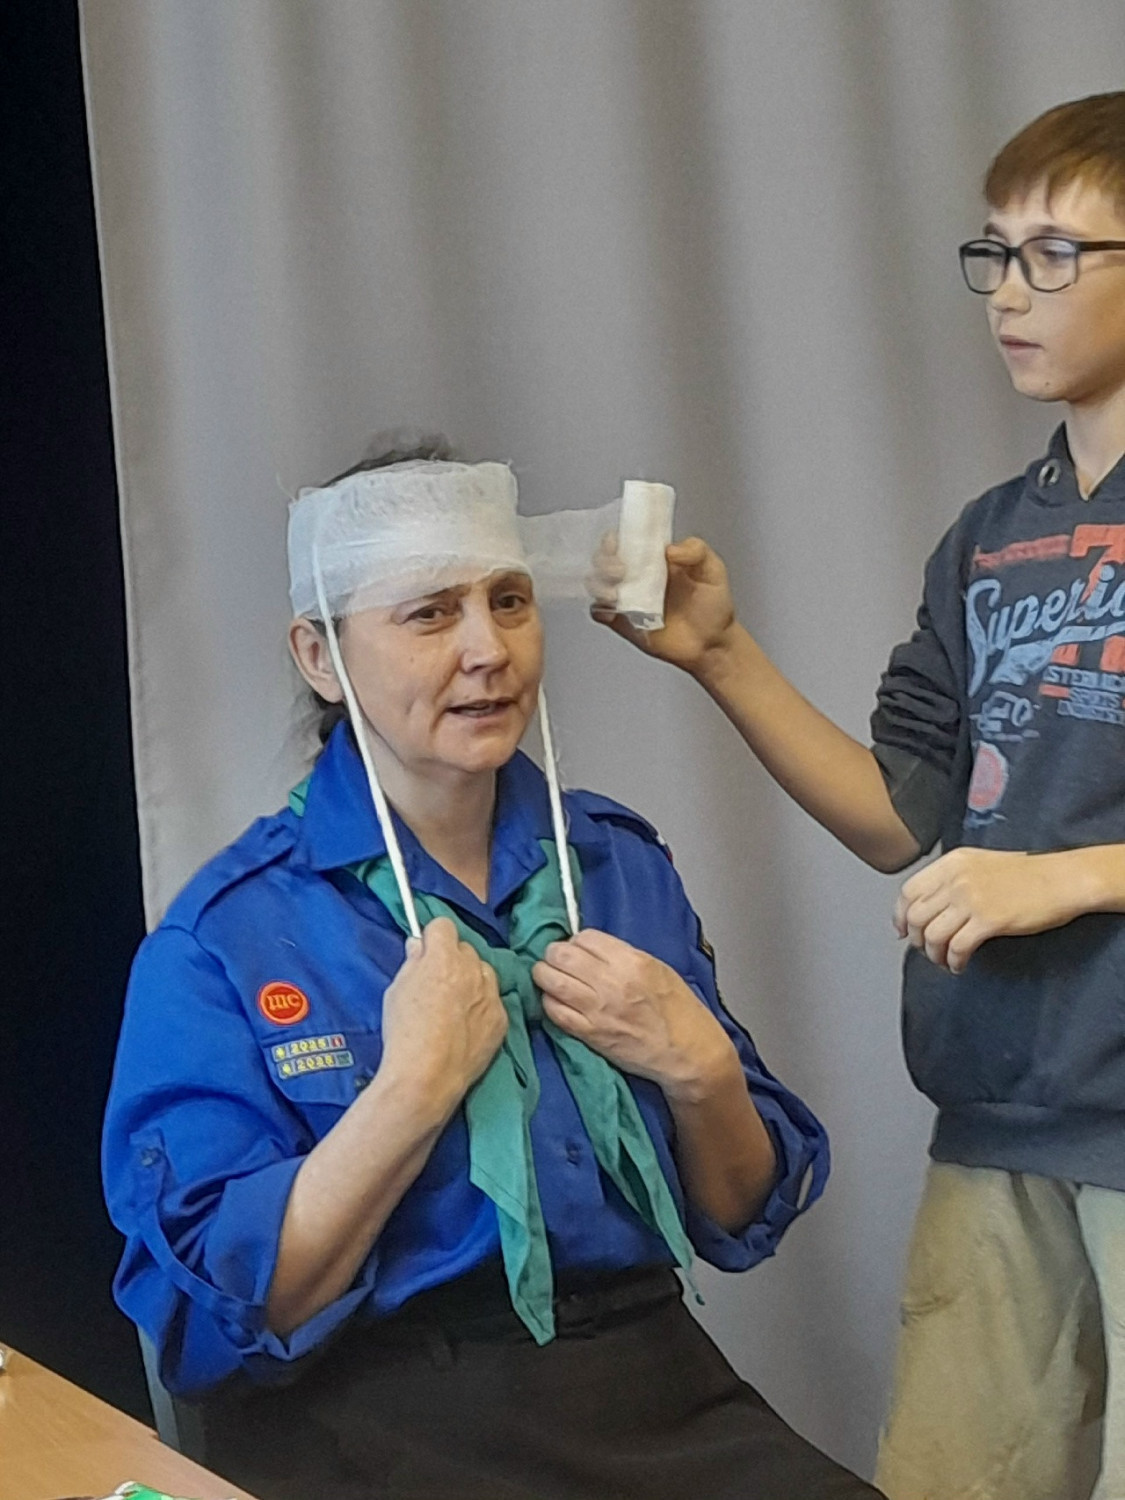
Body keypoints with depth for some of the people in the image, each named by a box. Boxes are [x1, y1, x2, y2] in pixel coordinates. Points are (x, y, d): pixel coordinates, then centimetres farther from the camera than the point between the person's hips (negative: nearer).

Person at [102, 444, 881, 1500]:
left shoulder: (621, 864, 9)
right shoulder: (222, 939, -5)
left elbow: (743, 1222, 13)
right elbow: (215, 1320, -11)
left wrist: (700, 1070, -7)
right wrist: (413, 1087, -17)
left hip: (657, 1399, 4)